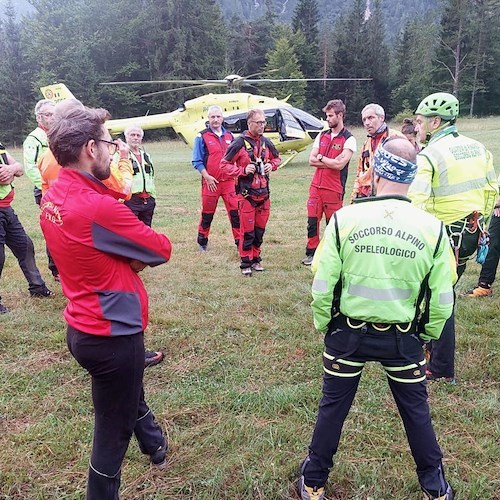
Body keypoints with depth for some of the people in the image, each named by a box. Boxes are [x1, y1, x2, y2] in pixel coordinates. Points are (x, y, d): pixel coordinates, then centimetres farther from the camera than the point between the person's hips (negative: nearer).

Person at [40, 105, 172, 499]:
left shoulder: (52, 199, 0)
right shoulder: (98, 207, -28)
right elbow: (162, 249, -17)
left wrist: (130, 257, -9)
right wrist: (137, 253, 1)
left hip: (82, 328, 10)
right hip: (111, 334, -10)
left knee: (130, 397, 33)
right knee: (114, 430, 11)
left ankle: (156, 445, 59)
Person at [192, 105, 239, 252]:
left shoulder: (229, 136, 11)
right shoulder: (202, 137, -2)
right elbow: (197, 161, -5)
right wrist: (207, 177, -13)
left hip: (229, 181, 3)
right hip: (211, 182, -3)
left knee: (235, 212, -2)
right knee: (207, 214, 8)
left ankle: (240, 242, 4)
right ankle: (202, 242, 25)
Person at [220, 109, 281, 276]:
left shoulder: (266, 142, 7)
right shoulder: (239, 143, -9)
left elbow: (277, 158, 24)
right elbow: (224, 164, -6)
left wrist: (272, 165, 3)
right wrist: (243, 170, -17)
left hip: (264, 193, 5)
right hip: (246, 194, -5)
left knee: (260, 229, 13)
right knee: (247, 231, 0)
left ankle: (256, 259, 28)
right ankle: (246, 263, 13)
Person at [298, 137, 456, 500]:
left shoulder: (344, 219, -14)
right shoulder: (432, 228, -11)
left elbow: (322, 286, -10)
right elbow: (441, 300, -5)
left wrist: (324, 326, 8)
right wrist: (427, 336, 13)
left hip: (348, 333, 0)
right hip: (403, 337, 1)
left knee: (333, 407, 17)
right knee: (416, 410, 21)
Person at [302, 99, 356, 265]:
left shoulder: (348, 139, -5)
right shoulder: (321, 136, 12)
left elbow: (339, 164, -16)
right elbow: (311, 160, 4)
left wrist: (321, 157, -3)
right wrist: (332, 162, -7)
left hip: (334, 189, -5)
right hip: (316, 186, 5)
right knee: (312, 221, 5)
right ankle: (311, 253, 17)